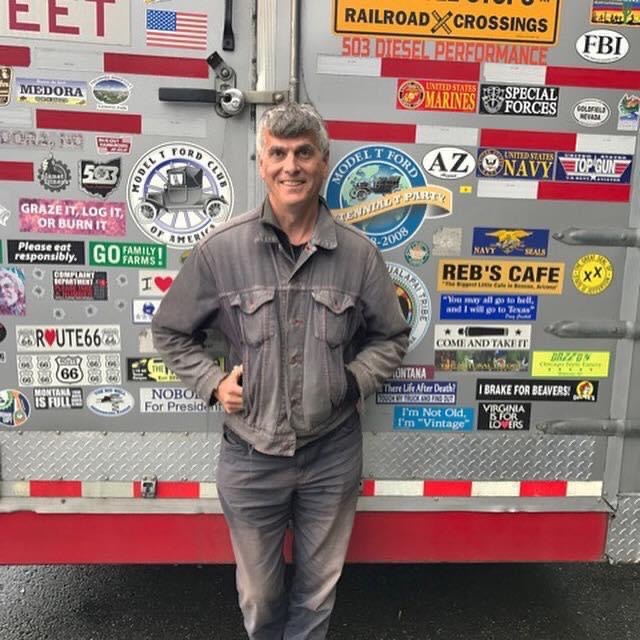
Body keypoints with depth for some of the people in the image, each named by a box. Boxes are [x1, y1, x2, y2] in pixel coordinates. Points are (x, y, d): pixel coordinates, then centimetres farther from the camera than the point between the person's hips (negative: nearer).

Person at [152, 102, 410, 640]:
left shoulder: (359, 253, -5)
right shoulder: (221, 249, -8)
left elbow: (391, 337, 8)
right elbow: (171, 332, 4)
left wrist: (353, 380, -8)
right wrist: (213, 382, -8)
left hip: (333, 454, 1)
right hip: (250, 456, 0)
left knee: (318, 589, 22)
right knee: (259, 595, 21)